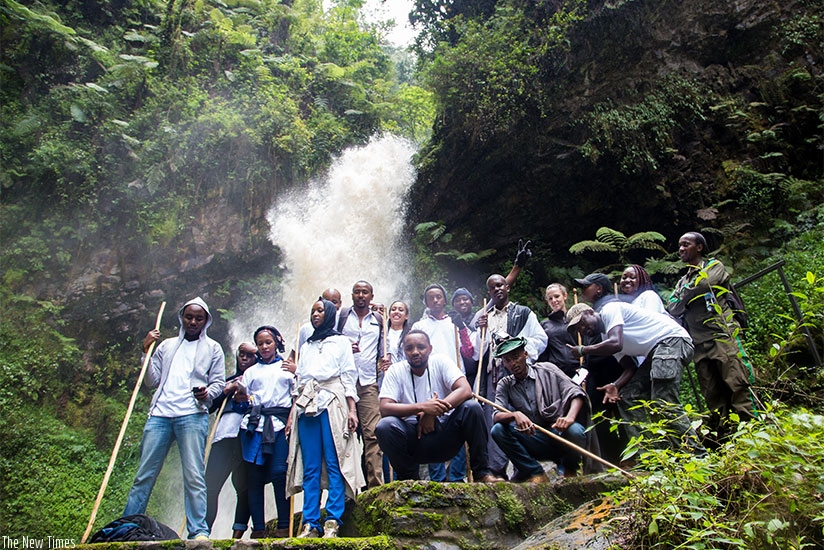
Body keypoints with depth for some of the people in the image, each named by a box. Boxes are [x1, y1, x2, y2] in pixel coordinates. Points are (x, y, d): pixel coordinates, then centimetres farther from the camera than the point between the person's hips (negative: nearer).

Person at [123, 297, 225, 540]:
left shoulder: (212, 348, 14)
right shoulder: (166, 345, 21)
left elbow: (219, 382, 9)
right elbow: (152, 381, 16)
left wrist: (207, 394, -12)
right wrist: (147, 351, 7)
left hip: (193, 415, -3)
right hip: (160, 414, 3)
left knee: (194, 476, -7)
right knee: (144, 475, 4)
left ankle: (199, 532, -3)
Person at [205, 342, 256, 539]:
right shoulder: (228, 381, 25)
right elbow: (210, 406, 18)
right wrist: (226, 391, 4)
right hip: (225, 436, 3)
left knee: (244, 488, 0)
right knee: (211, 485, -5)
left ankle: (237, 536, 6)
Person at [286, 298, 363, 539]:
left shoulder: (341, 342, 14)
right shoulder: (306, 346, 27)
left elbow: (349, 376, 5)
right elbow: (299, 381, 23)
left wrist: (352, 409, -6)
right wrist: (292, 413, 13)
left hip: (332, 403, -4)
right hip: (306, 406, 4)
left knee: (334, 463, -9)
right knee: (310, 467, 0)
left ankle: (333, 522, -8)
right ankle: (310, 524, 1)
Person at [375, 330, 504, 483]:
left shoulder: (441, 361, -3)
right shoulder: (395, 371, -4)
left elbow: (465, 390, -16)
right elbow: (384, 408, -16)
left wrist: (433, 412, -25)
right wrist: (422, 407, -30)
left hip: (445, 435, 0)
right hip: (414, 439, 0)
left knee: (472, 407, -24)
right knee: (384, 426, -28)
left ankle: (481, 473, -10)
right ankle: (408, 479, -5)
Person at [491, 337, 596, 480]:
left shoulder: (547, 370, 5)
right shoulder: (505, 385, 9)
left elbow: (576, 393, -5)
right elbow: (496, 417, -5)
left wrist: (570, 417, -26)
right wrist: (515, 415, -28)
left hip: (559, 432, -1)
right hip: (533, 441, 1)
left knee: (575, 431, -34)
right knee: (498, 430, -22)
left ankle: (568, 467, 1)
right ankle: (536, 473, -9)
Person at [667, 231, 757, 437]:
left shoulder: (715, 266, 9)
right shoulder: (682, 282, 24)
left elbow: (701, 285, -10)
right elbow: (672, 309, 13)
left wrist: (683, 296, 4)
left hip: (723, 337, -5)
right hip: (699, 344, 5)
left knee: (737, 385, -11)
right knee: (713, 397, 2)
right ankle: (725, 439, 4)